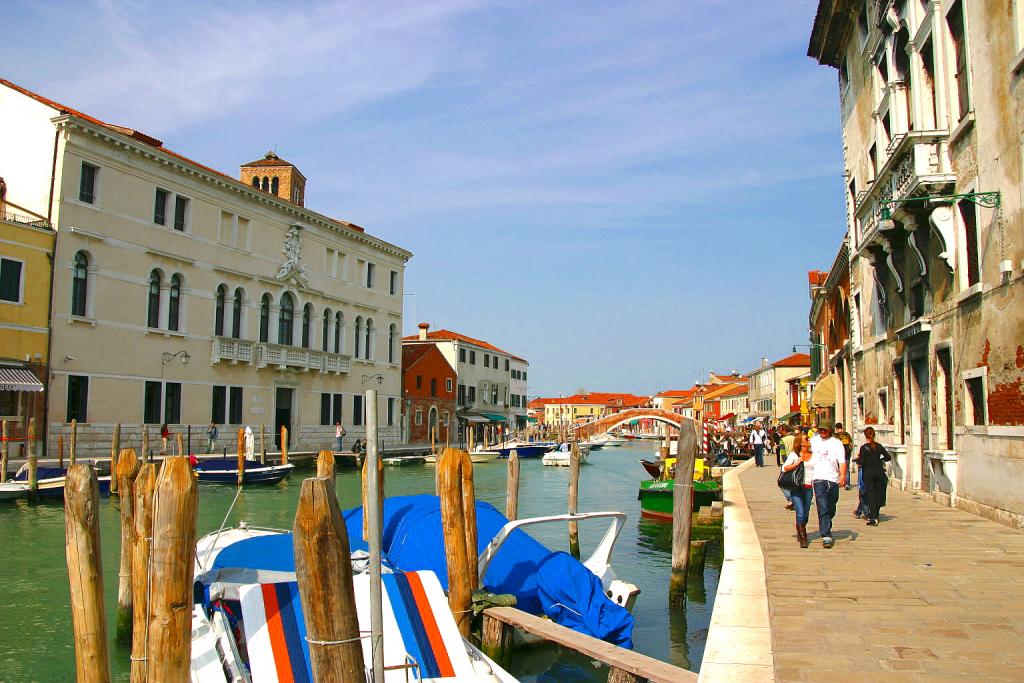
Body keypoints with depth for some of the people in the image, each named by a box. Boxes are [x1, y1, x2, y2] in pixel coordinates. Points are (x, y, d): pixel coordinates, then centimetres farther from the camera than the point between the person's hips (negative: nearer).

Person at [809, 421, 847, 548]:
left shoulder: (837, 443, 5)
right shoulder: (813, 440, 9)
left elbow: (842, 461, -4)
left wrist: (843, 475, -20)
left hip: (833, 480, 1)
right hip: (818, 479, -1)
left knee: (831, 510, 12)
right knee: (823, 509, -13)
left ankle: (825, 529, 37)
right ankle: (826, 536, -15)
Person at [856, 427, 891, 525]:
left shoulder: (864, 448, -9)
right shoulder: (879, 446, 2)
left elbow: (861, 462, -13)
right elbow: (888, 457, 6)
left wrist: (858, 459, 8)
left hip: (868, 473, -3)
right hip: (879, 472, 3)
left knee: (870, 495, 0)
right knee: (878, 494, 13)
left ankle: (873, 518, -6)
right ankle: (875, 516, 20)